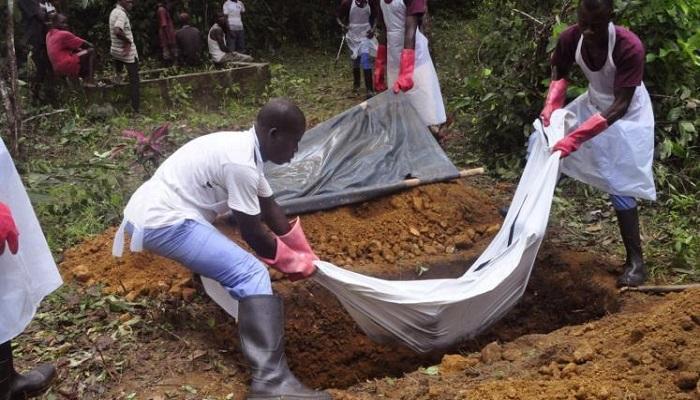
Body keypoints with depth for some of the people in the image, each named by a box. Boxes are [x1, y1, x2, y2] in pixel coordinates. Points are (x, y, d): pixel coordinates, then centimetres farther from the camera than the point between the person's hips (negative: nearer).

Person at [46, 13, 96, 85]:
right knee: (91, 51, -5)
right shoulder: (64, 34, -10)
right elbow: (84, 44, -6)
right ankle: (90, 81, -13)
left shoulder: (49, 35, 17)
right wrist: (91, 46, 13)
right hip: (67, 66, -10)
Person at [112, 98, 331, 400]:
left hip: (148, 211, 10)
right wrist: (294, 263, 3)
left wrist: (306, 253, 22)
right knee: (252, 275, -20)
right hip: (161, 223, -10)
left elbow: (270, 209, 18)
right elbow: (253, 235, -12)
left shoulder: (242, 147, 10)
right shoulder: (241, 163, -19)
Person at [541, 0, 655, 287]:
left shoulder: (629, 48, -36)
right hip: (593, 104, 6)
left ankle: (636, 262, 1)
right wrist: (550, 109, -21)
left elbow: (620, 106, -36)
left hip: (627, 116, -6)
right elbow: (559, 75, -2)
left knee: (620, 187, -10)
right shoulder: (570, 38, -21)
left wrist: (576, 138, -43)